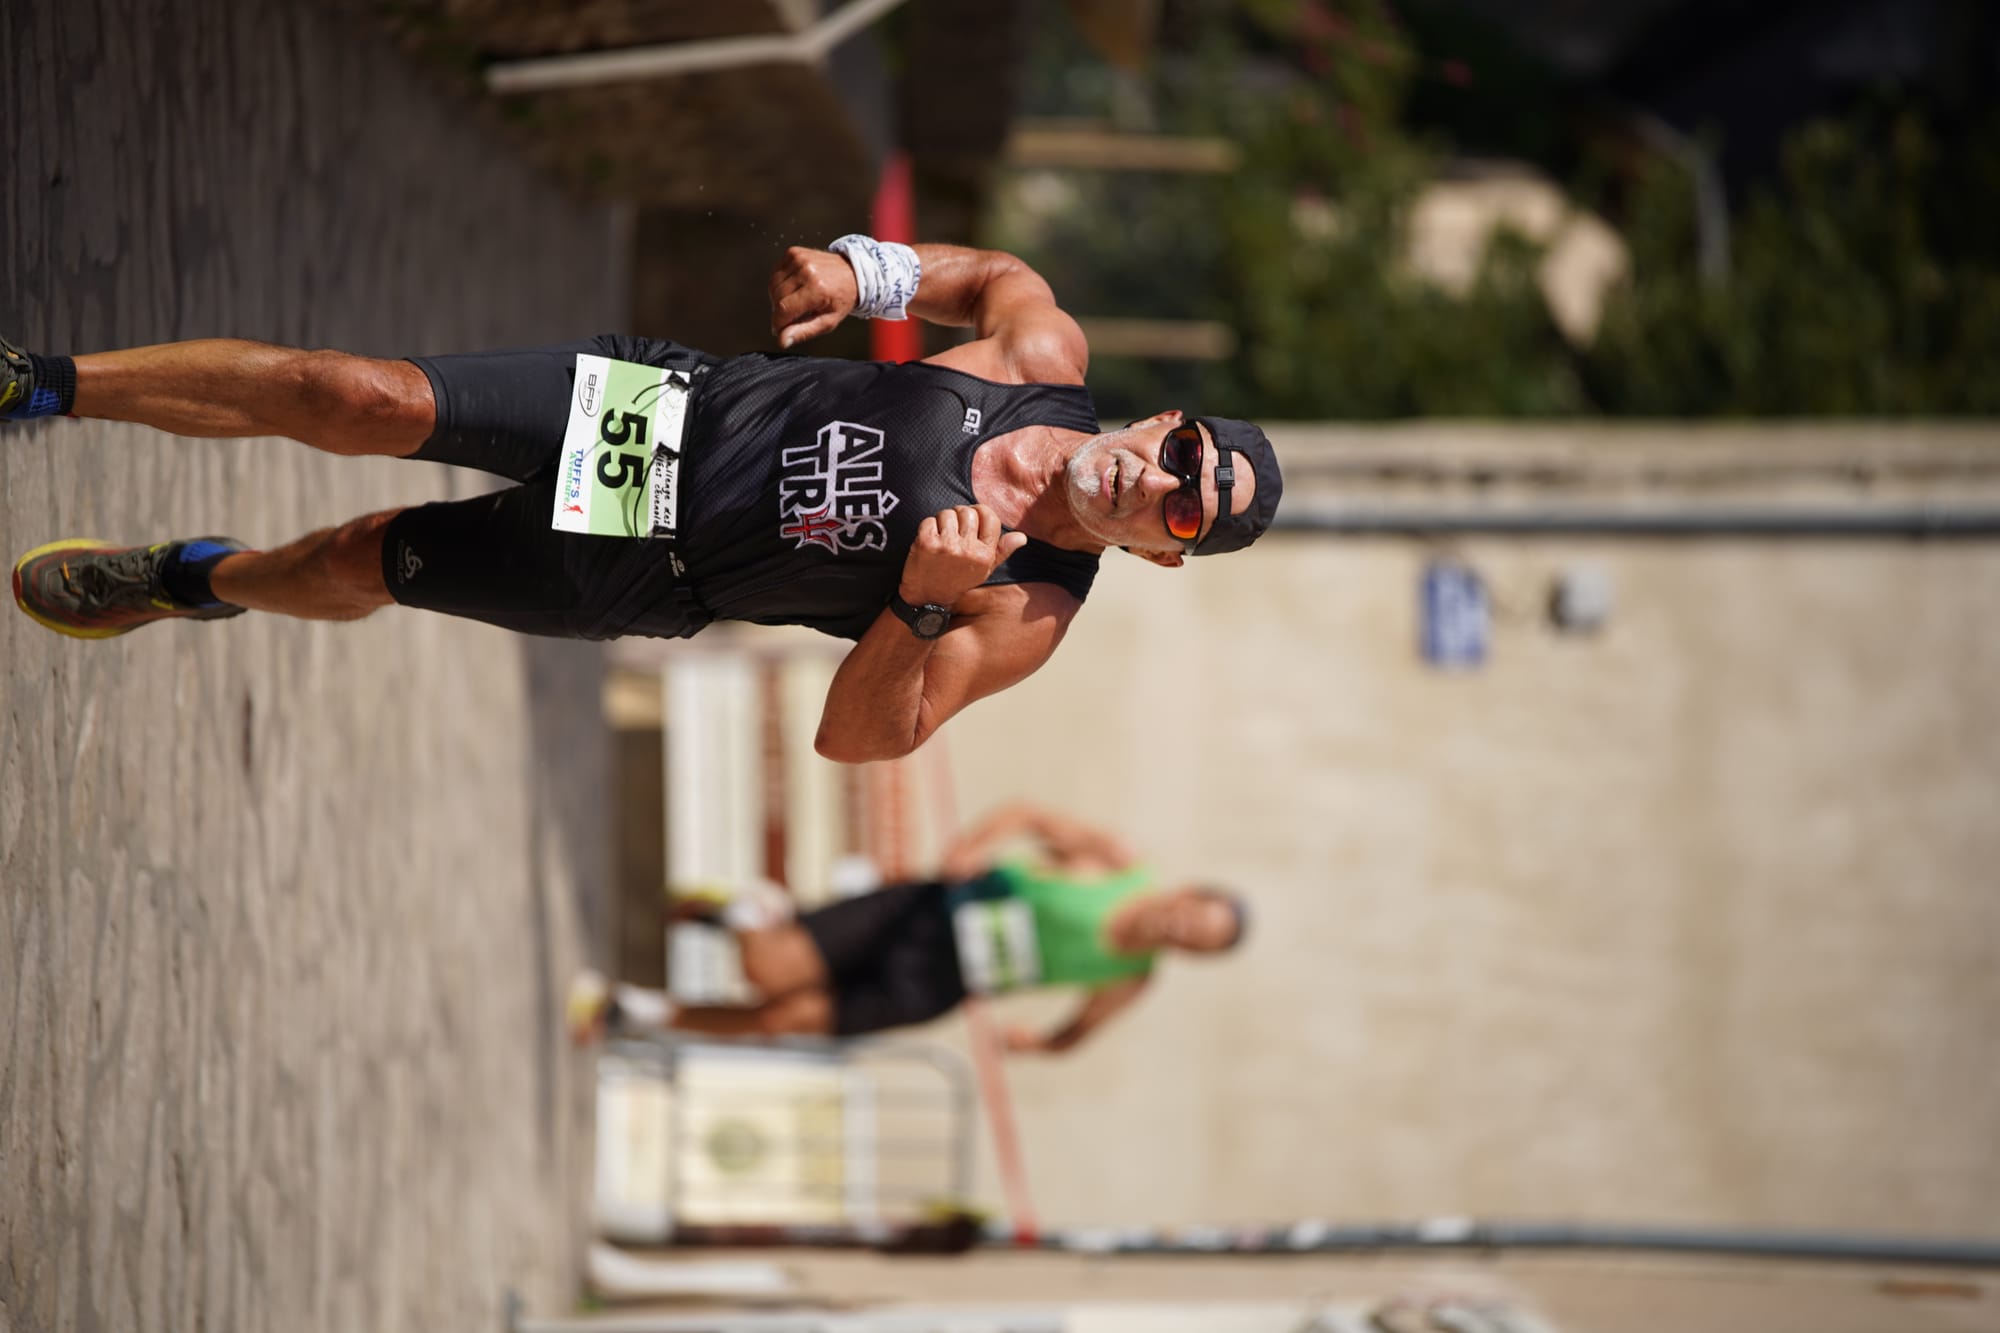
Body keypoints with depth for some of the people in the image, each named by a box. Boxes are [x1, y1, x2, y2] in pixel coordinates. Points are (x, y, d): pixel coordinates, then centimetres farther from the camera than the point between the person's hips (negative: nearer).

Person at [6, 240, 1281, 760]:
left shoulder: (1023, 616, -18)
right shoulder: (1051, 356, -8)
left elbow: (858, 738, -20)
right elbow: (999, 276, 13)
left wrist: (923, 606, -38)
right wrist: (863, 272, -6)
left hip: (637, 572, -2)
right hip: (658, 394, 2)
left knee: (354, 565, 0)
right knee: (355, 397, -13)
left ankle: (196, 581, 35)